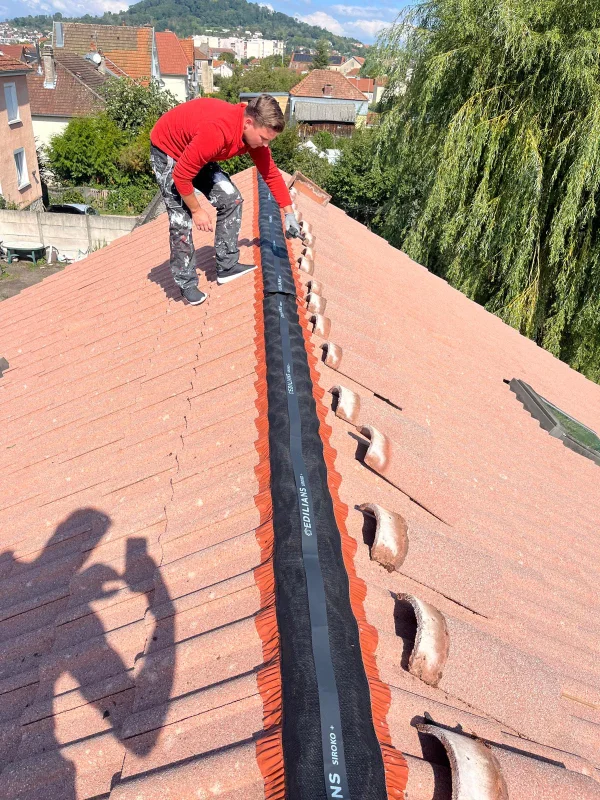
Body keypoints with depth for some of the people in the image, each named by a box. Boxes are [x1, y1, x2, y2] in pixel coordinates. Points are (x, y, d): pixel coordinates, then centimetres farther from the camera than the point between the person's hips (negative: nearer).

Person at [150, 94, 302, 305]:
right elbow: (181, 176, -32)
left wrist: (289, 213, -1)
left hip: (197, 153, 8)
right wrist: (197, 210, -19)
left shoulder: (254, 132, -15)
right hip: (167, 151, -8)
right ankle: (187, 284, 2)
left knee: (231, 199, -3)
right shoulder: (215, 131, -40)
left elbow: (271, 173, -1)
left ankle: (227, 266, 6)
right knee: (181, 219, -13)